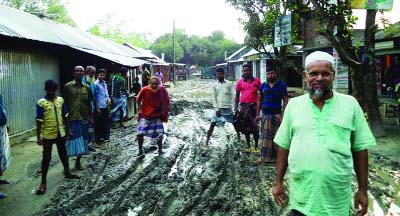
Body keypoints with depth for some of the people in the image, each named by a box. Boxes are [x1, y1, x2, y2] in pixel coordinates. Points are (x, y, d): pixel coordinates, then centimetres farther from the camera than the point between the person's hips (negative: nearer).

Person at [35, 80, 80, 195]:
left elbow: (65, 116, 10)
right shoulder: (41, 103, -10)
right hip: (47, 135, -4)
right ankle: (43, 182, 11)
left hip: (60, 133, 4)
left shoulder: (60, 100, 2)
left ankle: (67, 173, 39)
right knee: (46, 158, 2)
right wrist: (38, 136, -11)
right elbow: (39, 121, -10)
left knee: (63, 154, 20)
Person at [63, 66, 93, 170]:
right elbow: (64, 104, -1)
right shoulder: (68, 86, -2)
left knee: (82, 142, 11)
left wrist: (90, 117, 11)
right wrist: (66, 119, -5)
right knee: (72, 142, -3)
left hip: (84, 119, 4)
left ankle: (78, 162, 26)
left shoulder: (87, 88, 8)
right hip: (72, 119, -4)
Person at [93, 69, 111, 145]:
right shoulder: (96, 84, -11)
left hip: (105, 106, 7)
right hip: (99, 107, -7)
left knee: (106, 122, 14)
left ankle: (105, 137, 27)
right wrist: (97, 108, -14)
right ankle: (98, 140, 11)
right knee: (98, 124, 2)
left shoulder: (104, 83, 12)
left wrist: (108, 98, 2)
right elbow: (94, 97, -12)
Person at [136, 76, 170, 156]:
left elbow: (166, 102, 3)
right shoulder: (145, 90, -15)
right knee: (140, 132, -8)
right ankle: (140, 149, 10)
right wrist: (139, 109, -5)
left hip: (157, 116, 1)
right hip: (145, 115, -1)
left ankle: (160, 149, 20)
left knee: (159, 134, -1)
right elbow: (138, 100, 2)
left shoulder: (163, 90, -11)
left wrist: (163, 111, -3)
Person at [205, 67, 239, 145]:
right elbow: (214, 98, 2)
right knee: (212, 124, -5)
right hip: (219, 108, 0)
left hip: (228, 108, 0)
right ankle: (207, 141, -1)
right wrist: (216, 109, -6)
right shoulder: (214, 85, 3)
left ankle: (239, 138, 25)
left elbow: (233, 96, 0)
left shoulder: (229, 83, 0)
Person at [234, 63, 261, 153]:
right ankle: (248, 146, 18)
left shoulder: (257, 81, 2)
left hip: (254, 105, -2)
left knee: (255, 126, 0)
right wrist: (235, 108, 3)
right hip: (244, 106, 2)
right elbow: (237, 96, 10)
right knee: (245, 126, 7)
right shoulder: (240, 82, 6)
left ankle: (256, 147, 9)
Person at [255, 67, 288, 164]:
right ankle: (265, 156, 9)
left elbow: (285, 100, -3)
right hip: (265, 114, 3)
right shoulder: (263, 85, 9)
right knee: (265, 136, 4)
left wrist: (283, 114, -12)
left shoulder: (281, 85, -1)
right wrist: (257, 114, 9)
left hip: (277, 113, -3)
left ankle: (277, 156, 8)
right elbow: (260, 100, 14)